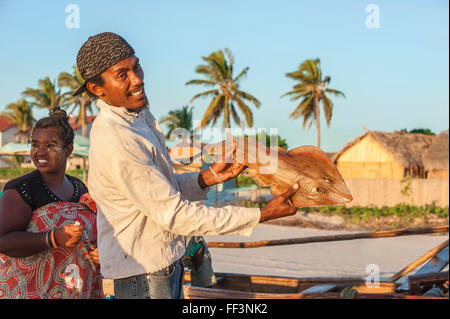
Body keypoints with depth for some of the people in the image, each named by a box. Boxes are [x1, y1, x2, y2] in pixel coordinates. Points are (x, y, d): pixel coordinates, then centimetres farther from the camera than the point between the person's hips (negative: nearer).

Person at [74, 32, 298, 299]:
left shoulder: (140, 115, 6)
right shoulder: (116, 141, -26)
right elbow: (174, 215, -24)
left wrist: (209, 177, -5)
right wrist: (262, 215, -21)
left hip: (165, 263, 9)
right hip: (144, 275, -9)